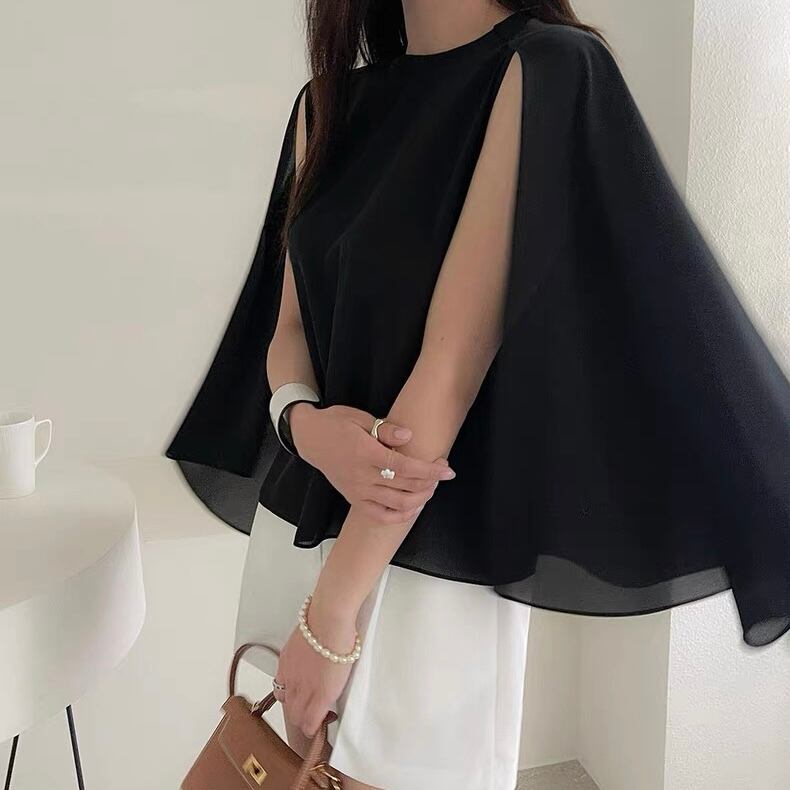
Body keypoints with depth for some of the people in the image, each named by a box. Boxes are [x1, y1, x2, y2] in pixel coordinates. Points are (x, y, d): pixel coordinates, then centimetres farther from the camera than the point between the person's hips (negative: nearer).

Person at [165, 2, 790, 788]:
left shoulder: (544, 73, -14)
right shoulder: (326, 102, 8)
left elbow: (452, 367, -19)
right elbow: (289, 325, 9)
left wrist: (332, 613, -17)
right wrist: (307, 423, -14)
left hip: (427, 553, -6)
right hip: (296, 514, 7)